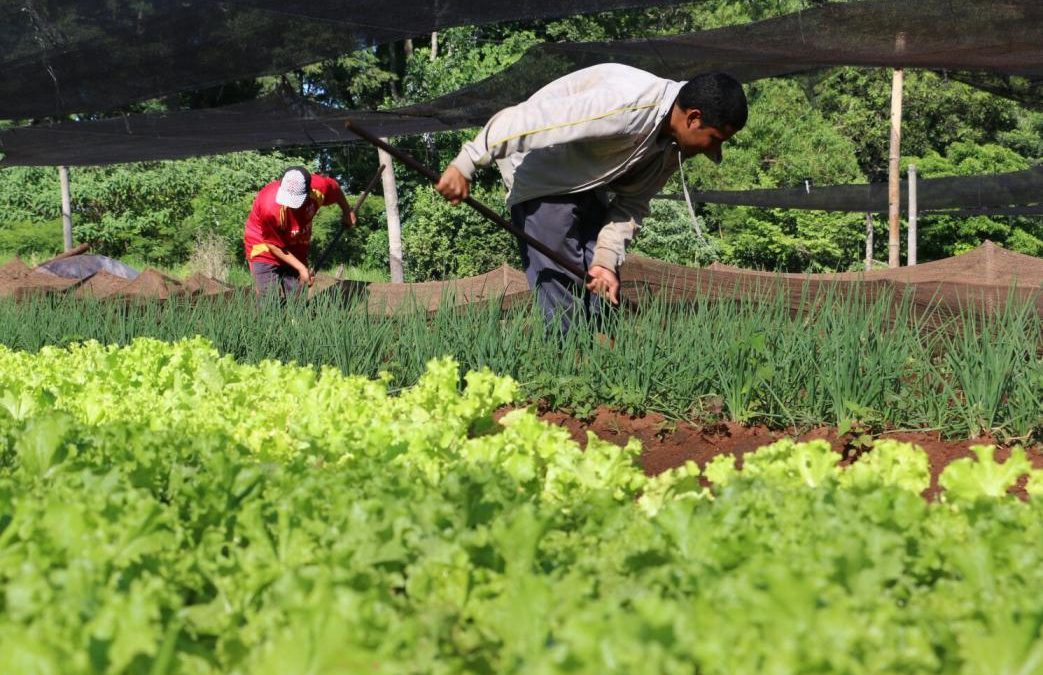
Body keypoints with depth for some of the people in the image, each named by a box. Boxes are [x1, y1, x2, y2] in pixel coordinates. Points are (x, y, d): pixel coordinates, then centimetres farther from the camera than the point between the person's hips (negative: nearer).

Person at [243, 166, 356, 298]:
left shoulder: (319, 187, -25)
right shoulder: (270, 206, -36)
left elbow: (336, 190, 3)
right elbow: (274, 246, -19)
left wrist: (347, 212, 20)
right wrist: (301, 268, -17)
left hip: (296, 251, 5)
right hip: (265, 249, -5)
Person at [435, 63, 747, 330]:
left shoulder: (673, 142, -5)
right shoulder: (624, 107, -35)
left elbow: (632, 202, 2)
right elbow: (520, 120, -35)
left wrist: (606, 259, -10)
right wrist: (464, 166, -31)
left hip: (589, 185, 9)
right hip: (542, 182, -9)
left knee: (604, 287, 8)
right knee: (563, 301, -11)